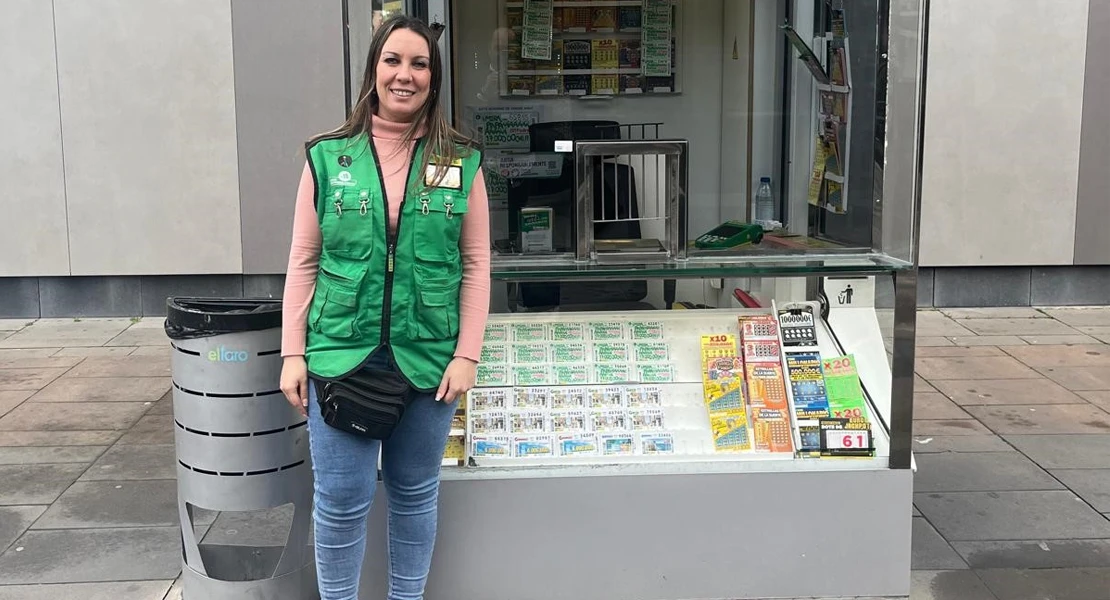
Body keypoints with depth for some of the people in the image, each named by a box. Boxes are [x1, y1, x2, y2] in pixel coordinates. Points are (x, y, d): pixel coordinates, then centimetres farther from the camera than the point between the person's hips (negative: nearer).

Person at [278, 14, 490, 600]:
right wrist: (293, 354, -1)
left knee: (415, 493, 13)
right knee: (341, 497, 4)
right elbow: (303, 263, 3)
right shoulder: (327, 157, 1)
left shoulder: (462, 163, 1)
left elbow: (475, 267, 2)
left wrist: (466, 355, -4)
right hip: (340, 354, 0)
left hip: (427, 358, 1)